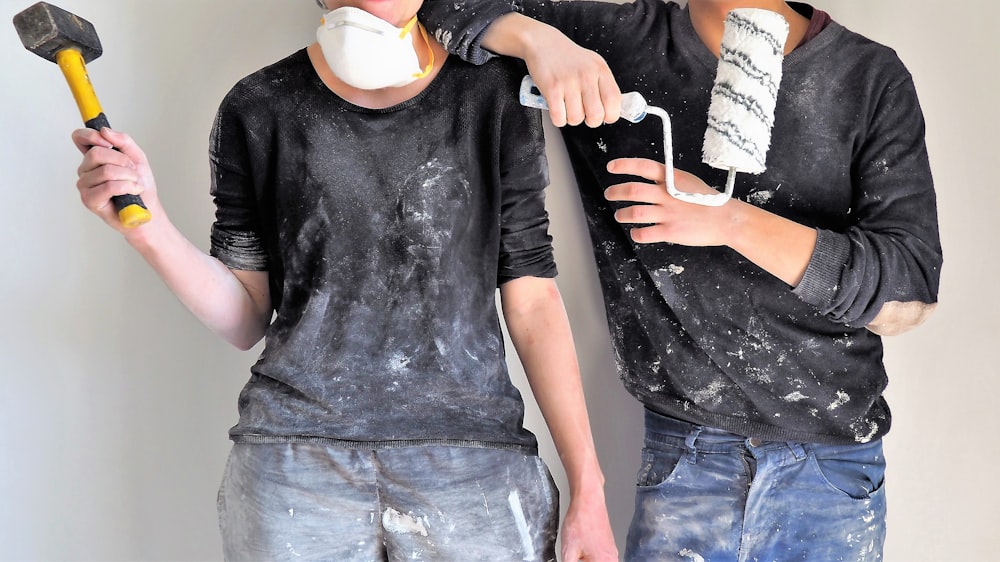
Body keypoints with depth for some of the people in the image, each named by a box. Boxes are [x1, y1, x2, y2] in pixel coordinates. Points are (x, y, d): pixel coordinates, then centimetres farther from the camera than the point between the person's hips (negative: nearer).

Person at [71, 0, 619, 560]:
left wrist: (589, 490, -3)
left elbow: (532, 300, 1)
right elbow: (247, 320, 7)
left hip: (472, 461, 0)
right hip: (294, 458, 1)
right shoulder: (258, 109, 3)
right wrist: (147, 223, -9)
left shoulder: (495, 91, 1)